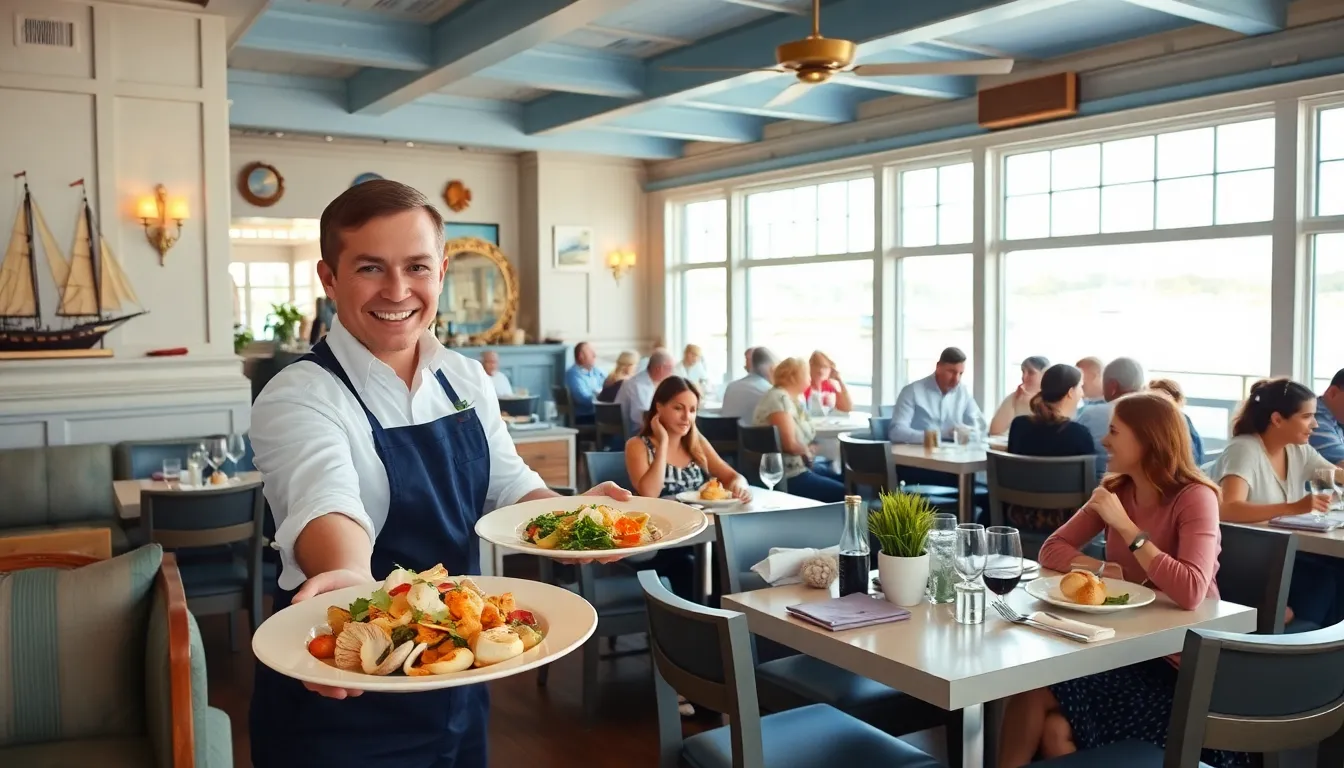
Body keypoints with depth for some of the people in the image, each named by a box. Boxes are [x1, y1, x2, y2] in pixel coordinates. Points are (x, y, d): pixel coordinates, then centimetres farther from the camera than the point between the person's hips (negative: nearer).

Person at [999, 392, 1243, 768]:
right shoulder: (1116, 490, 4)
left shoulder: (1195, 498, -15)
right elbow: (1052, 550, 1)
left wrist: (1125, 526, -26)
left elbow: (1190, 592, -30)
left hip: (1179, 663, -5)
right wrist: (1111, 572, -15)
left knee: (1058, 731, -20)